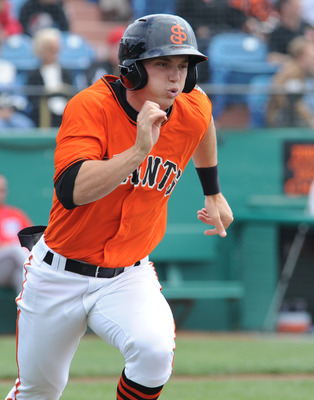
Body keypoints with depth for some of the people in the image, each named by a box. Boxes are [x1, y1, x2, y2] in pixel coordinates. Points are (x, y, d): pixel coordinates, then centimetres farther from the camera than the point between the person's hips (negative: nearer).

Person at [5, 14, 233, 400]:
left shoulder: (193, 112, -8)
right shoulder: (90, 106, -22)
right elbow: (71, 192, -36)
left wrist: (213, 193, 26)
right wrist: (139, 150, -45)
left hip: (128, 277, 2)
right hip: (59, 275, -2)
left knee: (155, 351, -28)